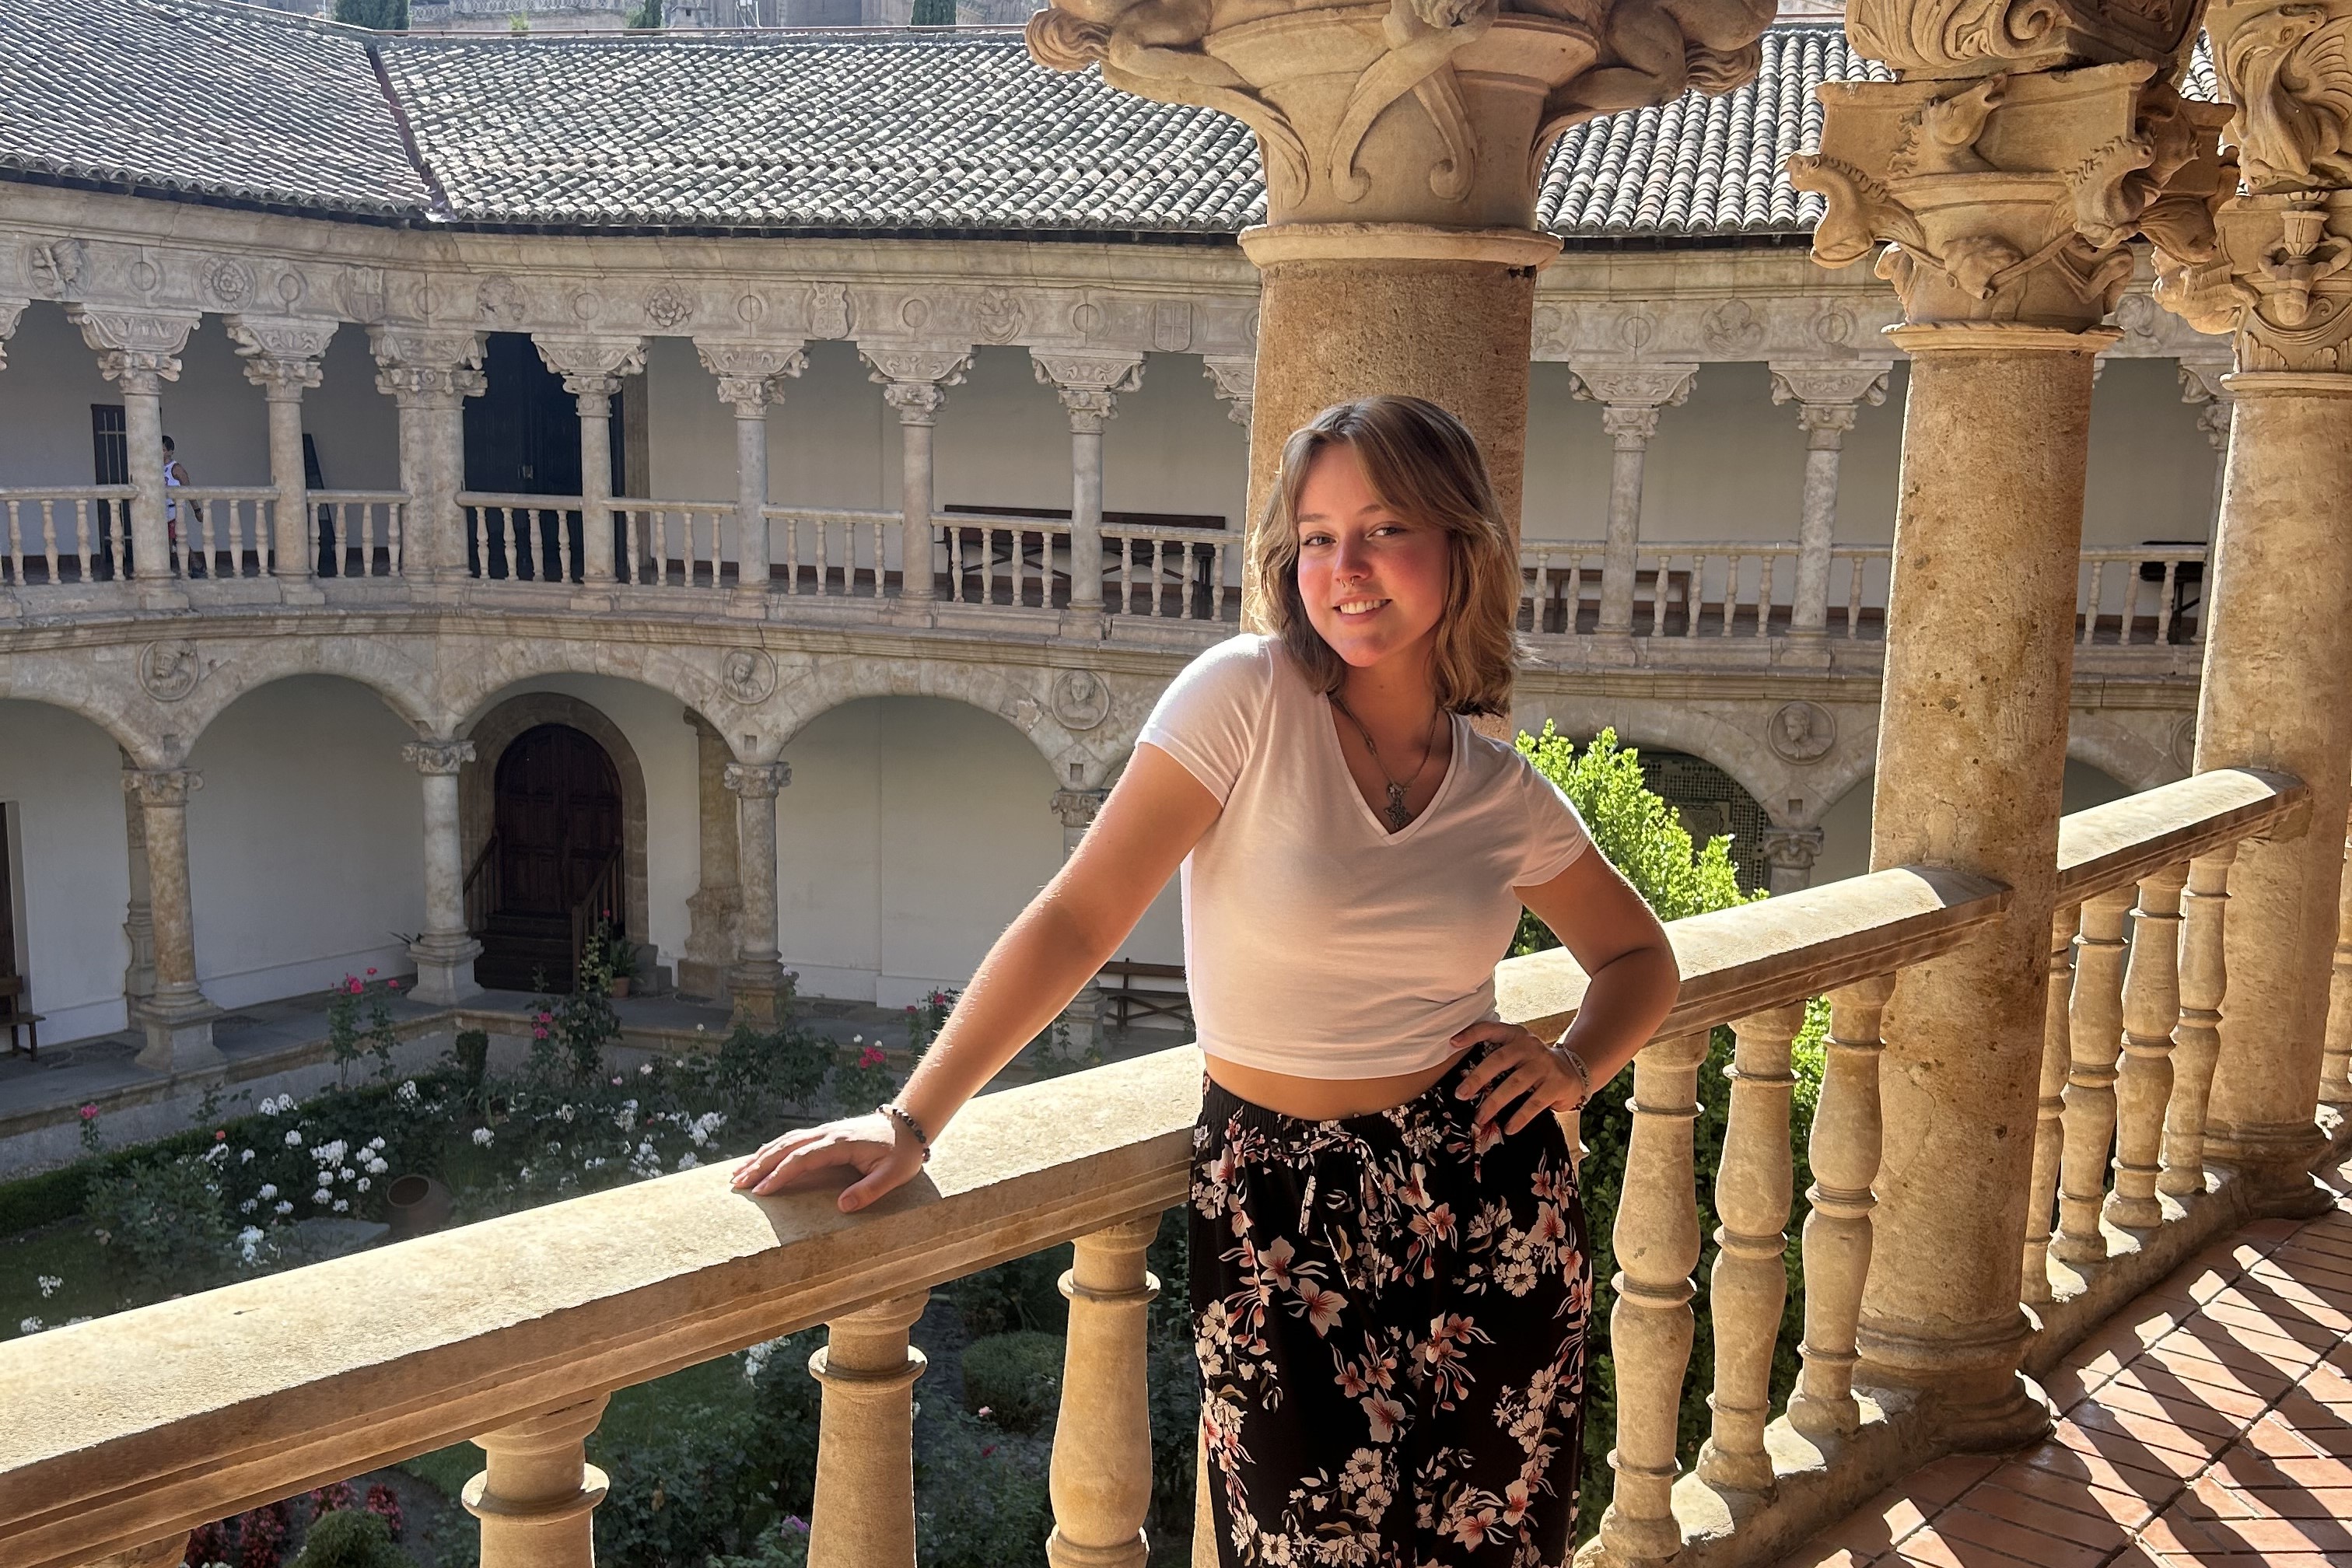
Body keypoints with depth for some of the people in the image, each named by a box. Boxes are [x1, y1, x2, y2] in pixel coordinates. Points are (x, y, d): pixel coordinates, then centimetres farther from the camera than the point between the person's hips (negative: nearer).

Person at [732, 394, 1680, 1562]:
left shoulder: (1508, 798, 1)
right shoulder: (1245, 697, -11)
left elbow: (1640, 958, 18)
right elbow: (1079, 918, -14)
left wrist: (1574, 1068, -1)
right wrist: (910, 1120, -18)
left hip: (1490, 1214, 3)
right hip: (1277, 1222, -3)